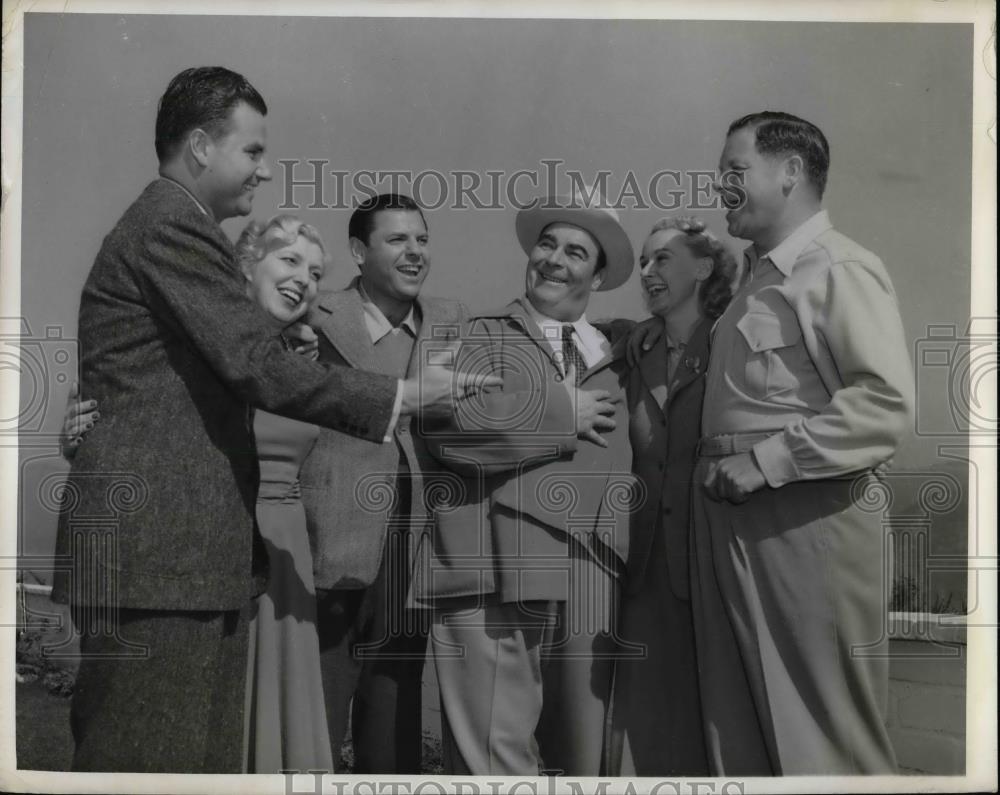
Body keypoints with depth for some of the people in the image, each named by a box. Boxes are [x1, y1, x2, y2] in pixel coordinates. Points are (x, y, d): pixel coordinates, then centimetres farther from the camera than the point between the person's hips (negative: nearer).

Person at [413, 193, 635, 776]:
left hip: (590, 589, 4)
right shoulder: (480, 335, 8)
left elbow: (629, 465, 20)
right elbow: (448, 423, -11)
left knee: (583, 762, 11)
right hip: (494, 577, -4)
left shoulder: (616, 360, 21)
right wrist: (562, 415, -4)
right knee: (494, 764, -6)